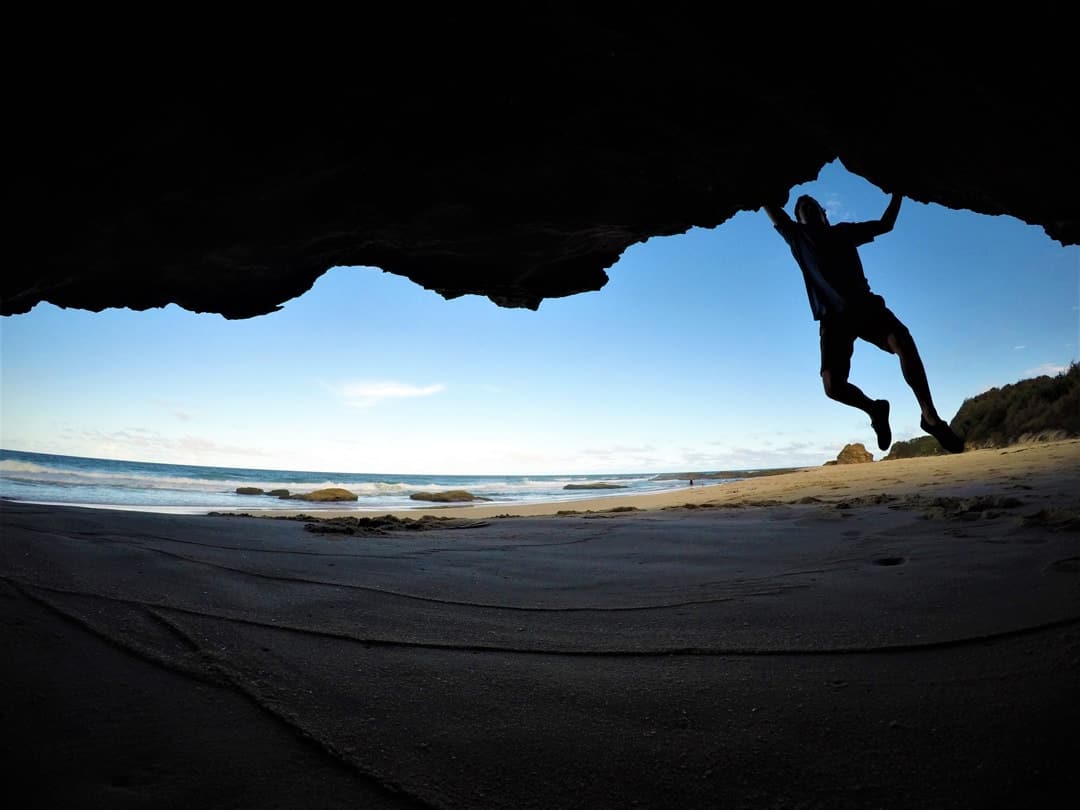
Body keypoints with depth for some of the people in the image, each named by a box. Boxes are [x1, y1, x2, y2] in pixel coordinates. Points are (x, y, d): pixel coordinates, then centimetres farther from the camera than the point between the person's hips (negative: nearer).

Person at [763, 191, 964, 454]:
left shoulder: (843, 231, 23)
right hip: (833, 317, -1)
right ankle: (874, 409, 12)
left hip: (865, 305, 1)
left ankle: (930, 416, -21)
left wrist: (897, 193, 24)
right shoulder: (797, 236, 16)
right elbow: (772, 208, 11)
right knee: (832, 385, -20)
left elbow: (885, 224, 29)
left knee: (903, 342, -30)